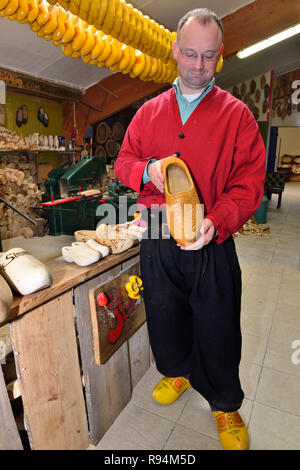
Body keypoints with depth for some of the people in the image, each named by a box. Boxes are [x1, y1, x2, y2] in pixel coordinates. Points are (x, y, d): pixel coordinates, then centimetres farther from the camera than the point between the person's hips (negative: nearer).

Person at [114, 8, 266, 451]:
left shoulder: (237, 113, 0)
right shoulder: (149, 112, 10)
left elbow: (249, 182, -8)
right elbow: (123, 162, 10)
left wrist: (216, 222, -26)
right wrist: (147, 170, -14)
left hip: (212, 245, -2)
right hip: (157, 243, 3)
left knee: (217, 326, 10)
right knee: (164, 314, 19)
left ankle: (225, 405, 38)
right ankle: (176, 372, 50)